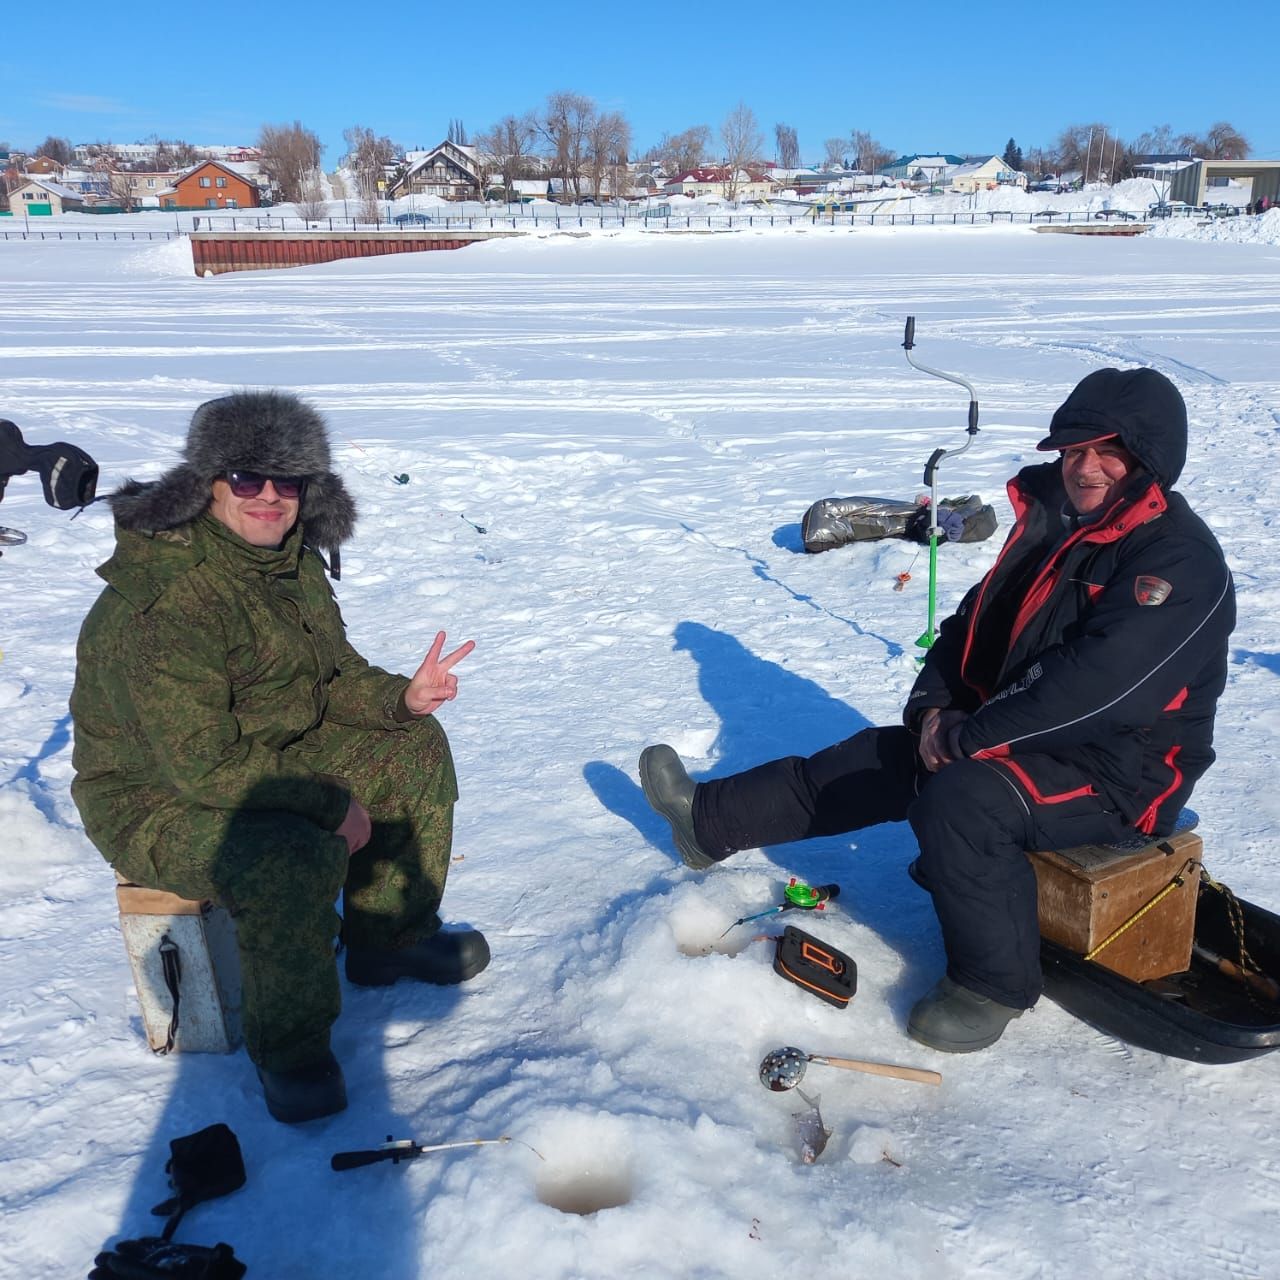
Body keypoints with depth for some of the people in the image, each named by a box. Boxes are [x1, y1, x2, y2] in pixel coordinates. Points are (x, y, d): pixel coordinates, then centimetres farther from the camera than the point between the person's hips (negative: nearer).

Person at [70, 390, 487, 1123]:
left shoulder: (294, 563, -1)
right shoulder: (163, 605, -30)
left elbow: (333, 676, 9)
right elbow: (199, 764, -31)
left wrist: (401, 698, -12)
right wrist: (329, 803, -25)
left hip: (274, 756, 9)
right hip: (157, 799, -9)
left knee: (416, 748, 5)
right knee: (298, 854, -35)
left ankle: (389, 940, 19)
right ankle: (290, 1052, -9)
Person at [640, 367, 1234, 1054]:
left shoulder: (1178, 559, -20)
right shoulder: (1051, 524, 8)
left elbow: (1091, 686, -31)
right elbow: (973, 624, 13)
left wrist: (962, 738, -24)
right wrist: (933, 707, -5)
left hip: (1115, 775, -8)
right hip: (1028, 738, 8)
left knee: (960, 798, -32)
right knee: (876, 759, 5)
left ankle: (994, 983, -12)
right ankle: (708, 818, 17)